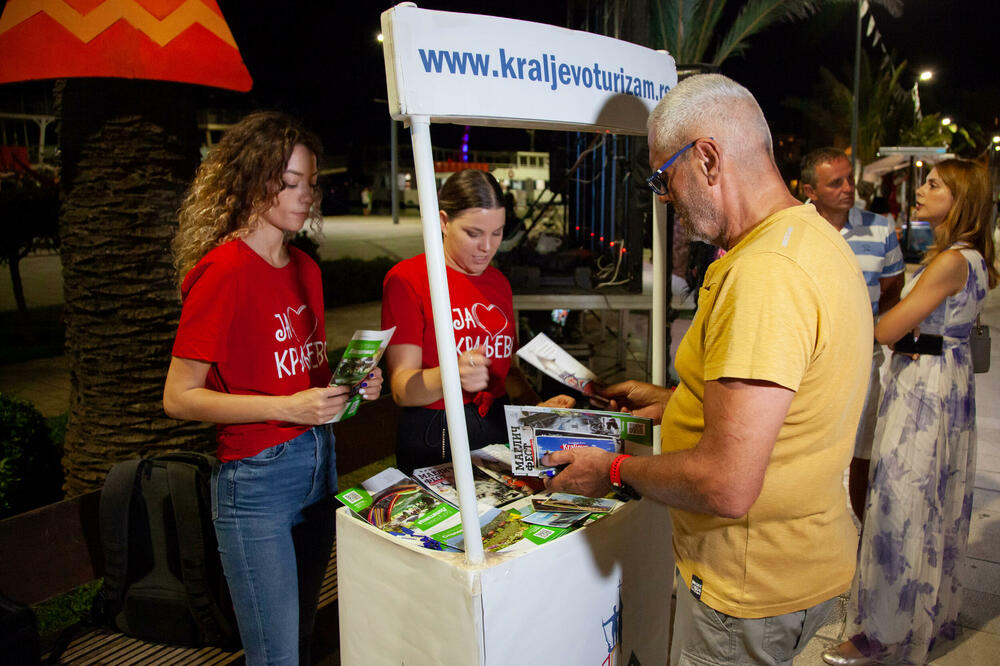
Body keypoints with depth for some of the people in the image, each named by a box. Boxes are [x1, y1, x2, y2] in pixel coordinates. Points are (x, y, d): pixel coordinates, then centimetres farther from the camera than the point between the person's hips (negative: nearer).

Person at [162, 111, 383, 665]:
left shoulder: (304, 267, 9)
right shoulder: (224, 271, -14)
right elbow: (179, 398, -15)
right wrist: (287, 407, -23)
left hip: (318, 461, 7)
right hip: (255, 479, -7)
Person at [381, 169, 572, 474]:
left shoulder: (498, 282, 13)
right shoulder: (406, 279, -8)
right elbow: (402, 388, -14)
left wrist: (538, 407, 4)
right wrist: (452, 376, -33)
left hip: (498, 430, 5)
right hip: (433, 442, -5)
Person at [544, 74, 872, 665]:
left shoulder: (765, 275, -29)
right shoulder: (816, 237, 6)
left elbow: (726, 487, -32)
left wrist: (615, 470, -15)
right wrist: (671, 402, 16)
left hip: (751, 587, -9)